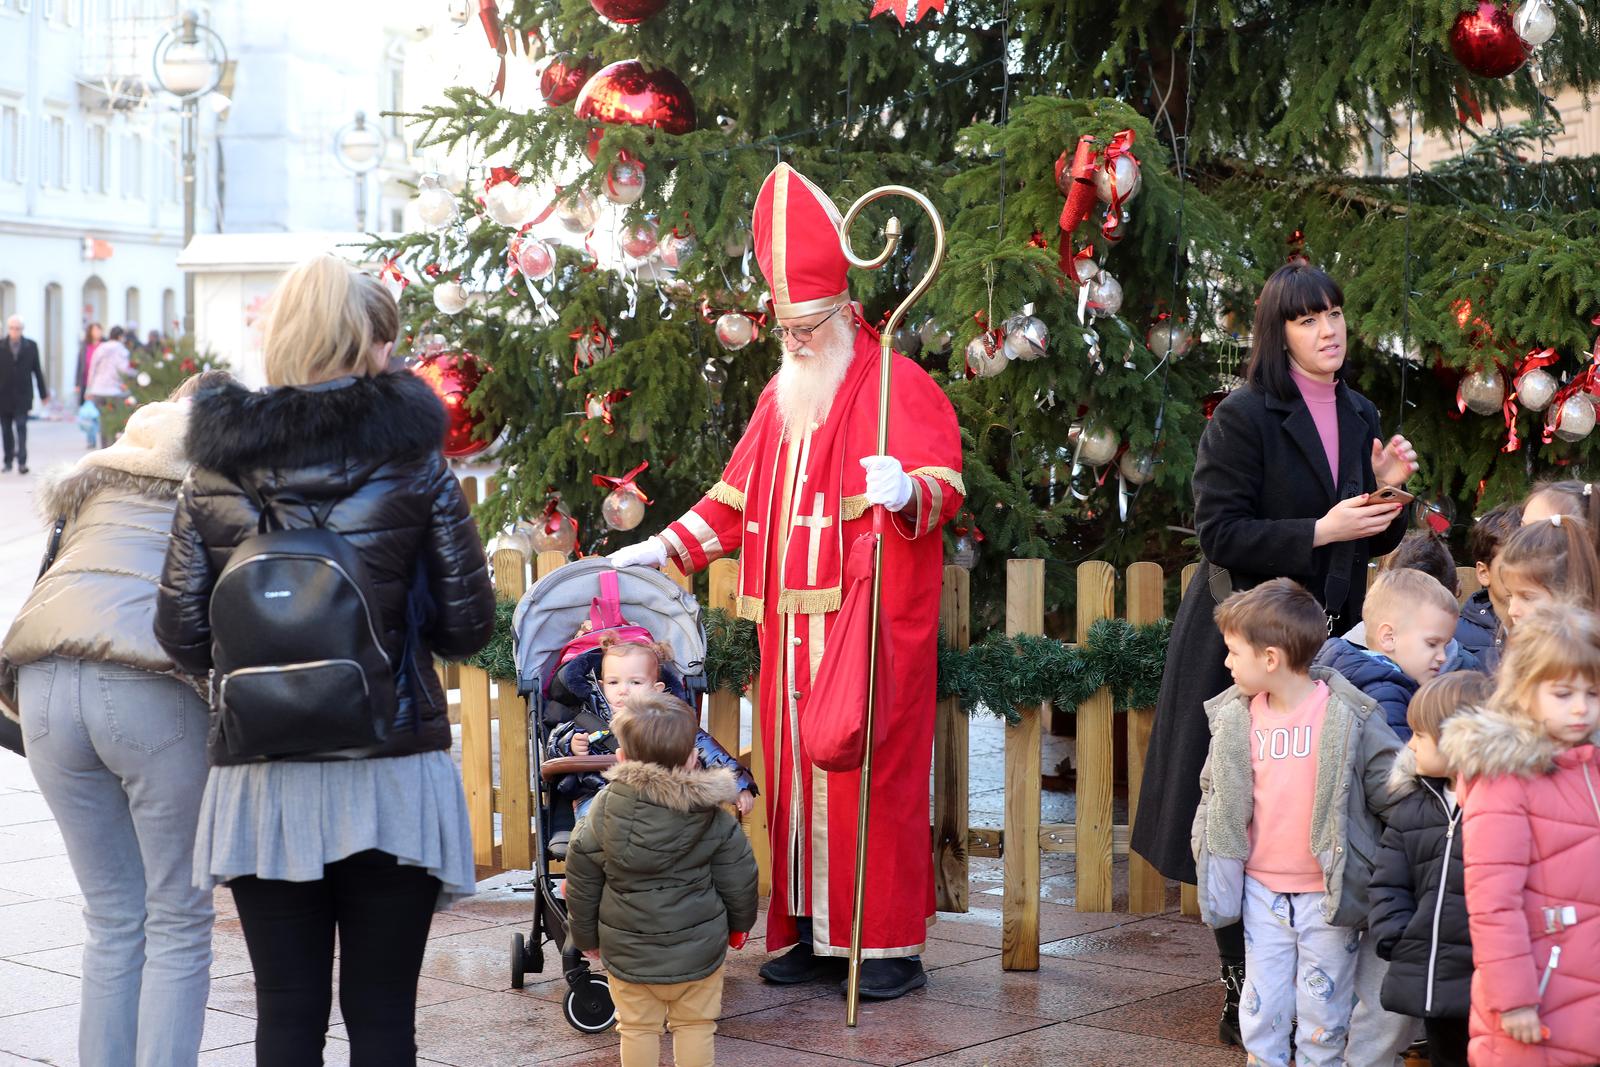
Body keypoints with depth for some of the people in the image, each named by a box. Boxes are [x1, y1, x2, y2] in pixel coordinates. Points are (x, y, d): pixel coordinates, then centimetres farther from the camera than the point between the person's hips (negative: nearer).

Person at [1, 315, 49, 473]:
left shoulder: (31, 346, 1)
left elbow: (37, 370, 6)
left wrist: (43, 393, 7)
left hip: (23, 395, -1)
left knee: (21, 427, -10)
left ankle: (22, 461, -14)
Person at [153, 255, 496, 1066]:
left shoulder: (215, 472, 0)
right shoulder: (413, 464, -4)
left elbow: (183, 634, 0)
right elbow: (467, 625, -2)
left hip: (261, 779, 1)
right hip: (392, 777, -1)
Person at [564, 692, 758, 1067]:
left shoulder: (602, 811, -13)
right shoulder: (714, 818, -12)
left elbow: (582, 884, -4)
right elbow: (738, 880, -4)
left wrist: (586, 936, 12)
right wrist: (740, 923, 16)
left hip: (627, 952, 0)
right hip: (697, 950, 0)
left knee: (638, 1028, 13)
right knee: (694, 1025, 14)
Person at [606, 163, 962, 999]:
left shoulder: (897, 386, -4)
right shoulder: (783, 397, 18)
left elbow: (944, 482, -13)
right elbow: (737, 498, 22)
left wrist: (907, 493, -35)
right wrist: (662, 549, 15)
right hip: (794, 624, 7)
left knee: (868, 770, -6)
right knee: (795, 770, 6)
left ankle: (890, 944, 1)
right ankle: (811, 933, 13)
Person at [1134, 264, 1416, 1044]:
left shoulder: (1359, 417, 11)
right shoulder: (1243, 417, -8)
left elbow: (1375, 544, 15)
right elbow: (1220, 533, -14)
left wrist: (1388, 490, -4)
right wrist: (1318, 531, -20)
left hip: (1329, 638, 6)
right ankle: (1245, 996, 9)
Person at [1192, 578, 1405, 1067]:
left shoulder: (1348, 716, -13)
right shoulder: (1233, 717, 1)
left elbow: (1394, 790, -9)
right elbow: (1214, 790, 14)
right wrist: (1205, 841, 7)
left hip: (1328, 892, -4)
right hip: (1262, 889, 4)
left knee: (1323, 1010, 7)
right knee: (1261, 1009, 10)